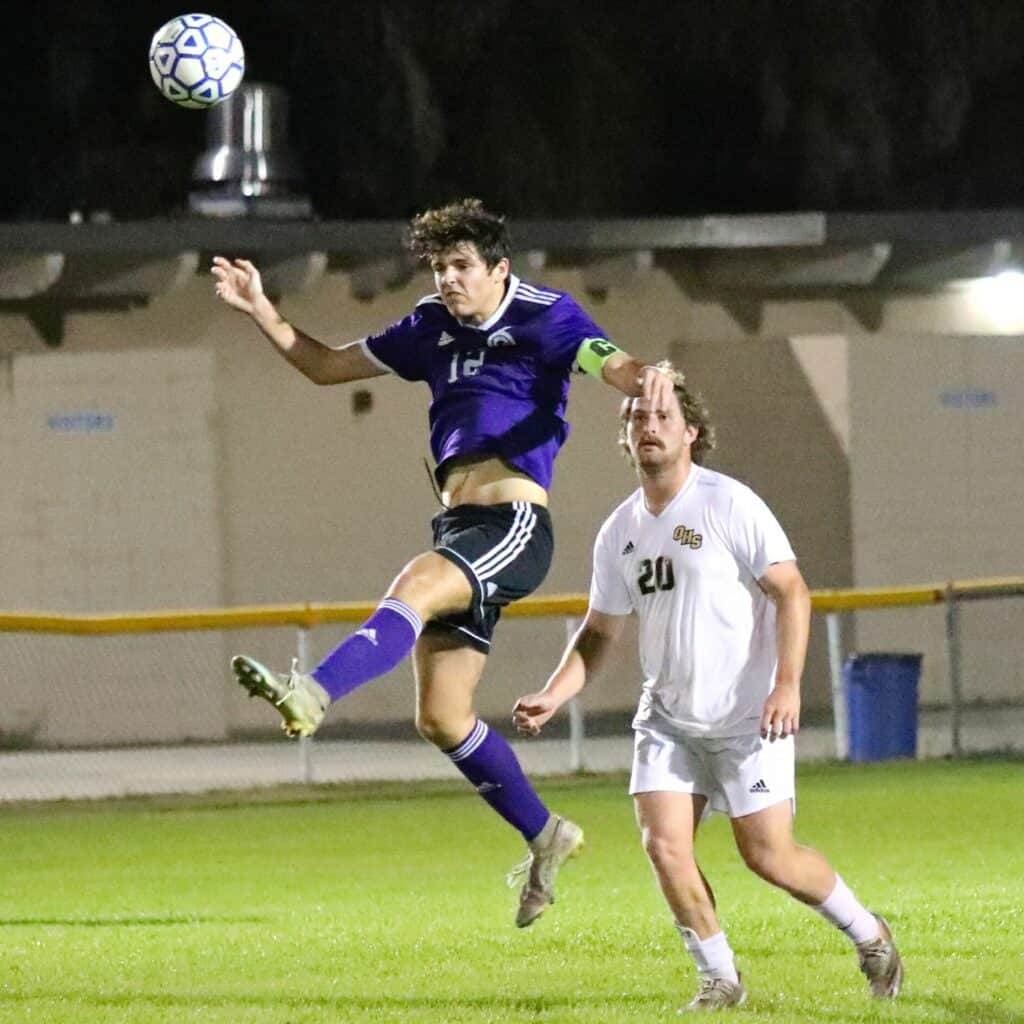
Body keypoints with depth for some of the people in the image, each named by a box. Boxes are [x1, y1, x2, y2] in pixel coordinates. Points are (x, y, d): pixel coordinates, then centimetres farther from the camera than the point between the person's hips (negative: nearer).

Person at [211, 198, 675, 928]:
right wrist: (260, 311, 11)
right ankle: (545, 835, 20)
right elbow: (325, 366, 24)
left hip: (514, 525, -8)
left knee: (416, 587, -35)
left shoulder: (544, 317, -1)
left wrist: (644, 378, -42)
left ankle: (312, 696, -55)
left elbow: (607, 363, -18)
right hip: (458, 528, 8)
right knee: (441, 717, 6)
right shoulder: (433, 328, 17)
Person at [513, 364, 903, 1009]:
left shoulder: (728, 505, -10)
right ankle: (720, 978, 6)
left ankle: (868, 935, 19)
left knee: (769, 854, -5)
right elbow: (601, 631, 16)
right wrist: (553, 696, 1)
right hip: (668, 716, 5)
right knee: (664, 844, -10)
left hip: (747, 715, -5)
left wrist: (787, 684, -21)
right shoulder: (619, 532, 7)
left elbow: (791, 591, -11)